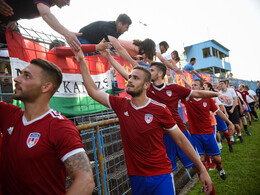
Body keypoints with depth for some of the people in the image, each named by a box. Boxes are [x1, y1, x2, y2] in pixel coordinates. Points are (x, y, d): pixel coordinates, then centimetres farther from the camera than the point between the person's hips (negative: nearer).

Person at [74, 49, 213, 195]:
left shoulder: (160, 110, -14)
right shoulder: (121, 105, -4)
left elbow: (181, 139, -6)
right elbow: (93, 91, 0)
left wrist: (202, 169, -3)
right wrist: (82, 60, -3)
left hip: (161, 176, -3)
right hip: (135, 176, 4)